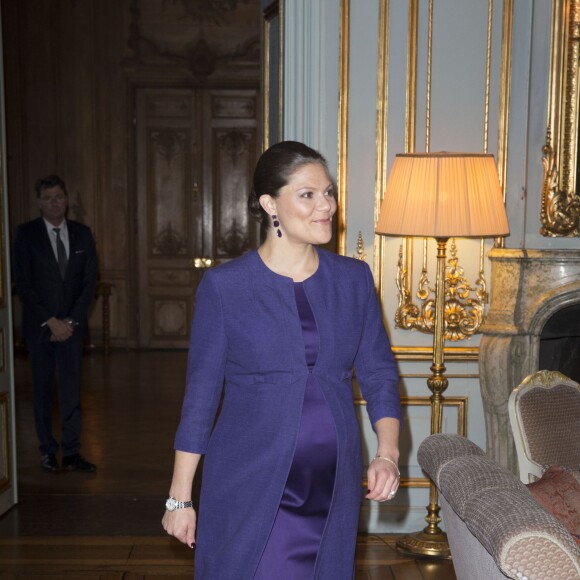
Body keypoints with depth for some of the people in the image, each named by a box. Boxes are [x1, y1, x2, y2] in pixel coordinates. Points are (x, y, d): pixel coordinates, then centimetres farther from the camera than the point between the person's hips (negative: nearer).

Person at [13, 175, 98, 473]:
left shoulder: (82, 234, 5)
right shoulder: (26, 233, -3)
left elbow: (90, 281, 4)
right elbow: (23, 283, -6)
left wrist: (71, 320, -6)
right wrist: (50, 321, -11)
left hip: (71, 325, 2)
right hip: (39, 325, -1)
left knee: (71, 389, -1)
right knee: (43, 388, 7)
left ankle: (71, 453, 4)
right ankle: (47, 450, 17)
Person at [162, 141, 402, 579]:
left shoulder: (354, 279, 2)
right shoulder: (224, 287, -8)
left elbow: (379, 374, 6)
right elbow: (201, 393, -3)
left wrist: (387, 454, -9)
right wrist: (180, 497, -2)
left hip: (333, 487, 3)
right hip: (249, 488, -3)